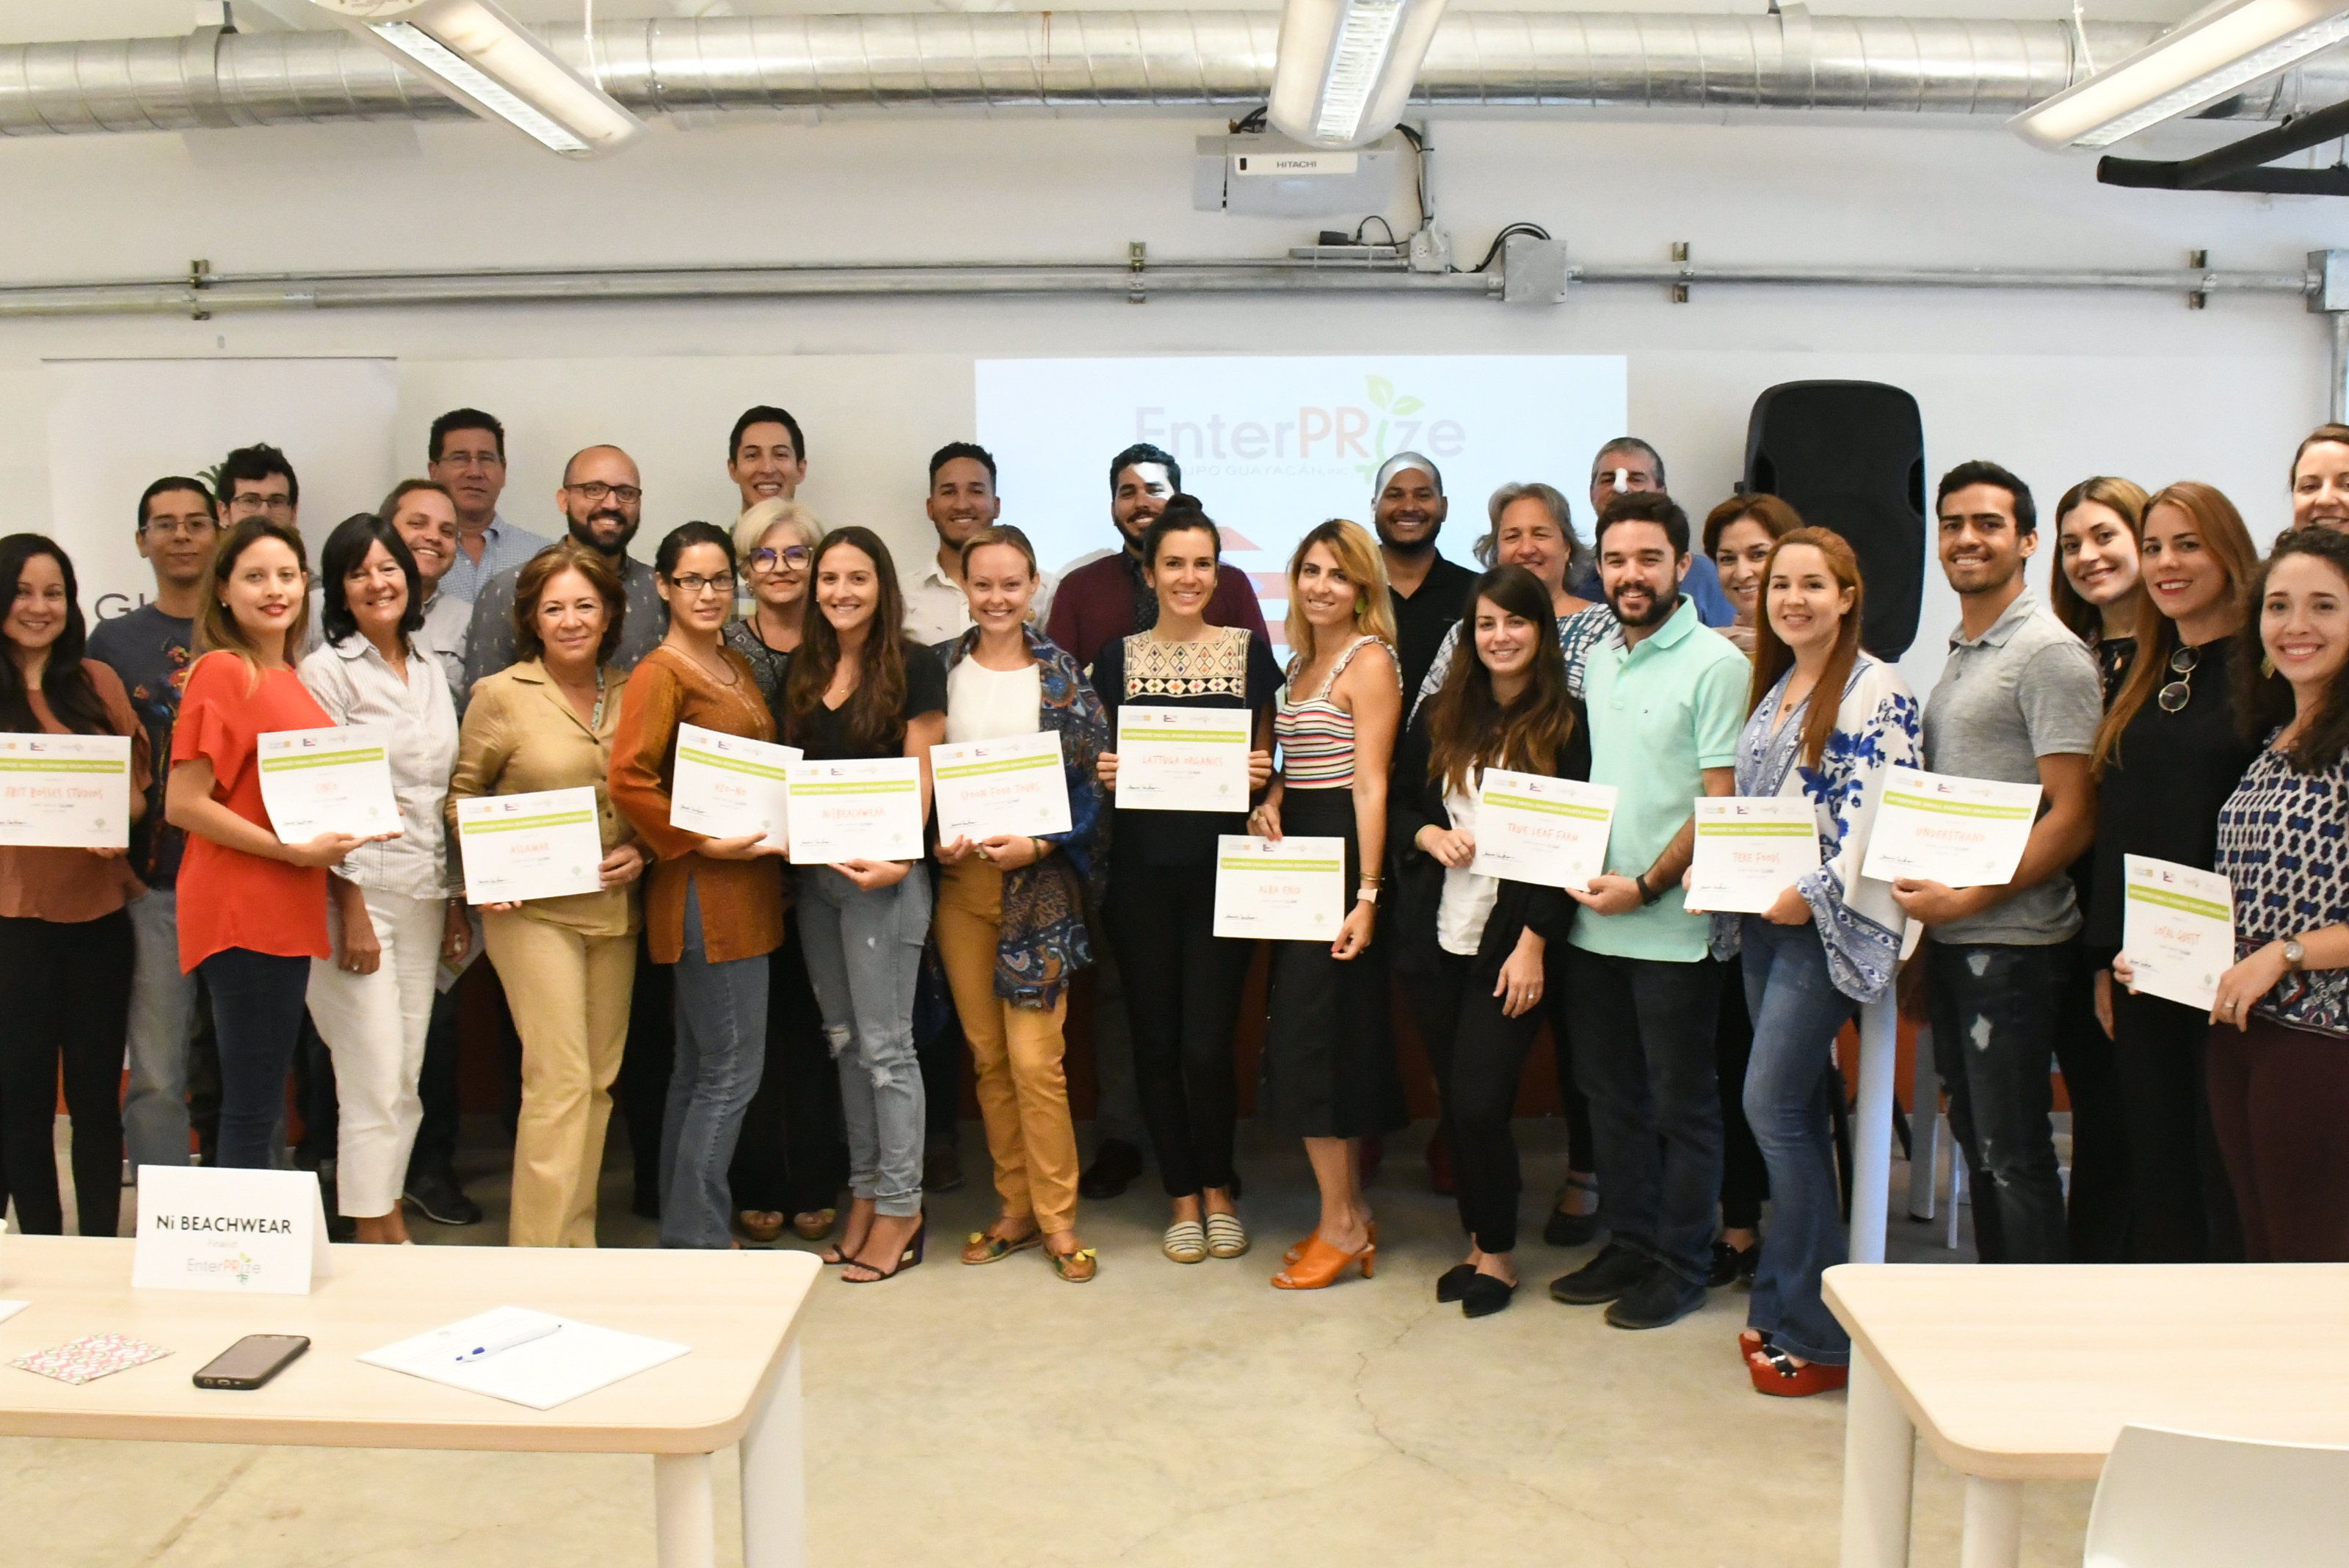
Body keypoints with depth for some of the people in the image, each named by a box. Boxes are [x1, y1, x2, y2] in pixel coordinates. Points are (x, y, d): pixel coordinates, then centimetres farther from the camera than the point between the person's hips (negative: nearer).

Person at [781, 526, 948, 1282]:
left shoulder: (914, 666, -7)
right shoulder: (805, 668, 11)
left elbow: (922, 777, -9)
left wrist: (896, 860, -21)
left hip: (883, 872, -6)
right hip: (814, 871, 6)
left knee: (884, 1044, -2)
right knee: (845, 1040, 12)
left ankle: (899, 1208, 8)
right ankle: (864, 1196, 22)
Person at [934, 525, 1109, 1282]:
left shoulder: (1063, 676, -1)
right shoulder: (941, 669, 6)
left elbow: (1093, 783, -3)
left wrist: (1038, 846, -15)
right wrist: (933, 841, -6)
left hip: (1038, 882, -3)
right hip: (959, 879, 3)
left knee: (1036, 1058, -7)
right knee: (988, 1055, 9)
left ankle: (1057, 1217, 8)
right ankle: (1016, 1209, 22)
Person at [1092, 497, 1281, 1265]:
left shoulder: (1249, 648, 4)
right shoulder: (1118, 656, 7)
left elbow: (1265, 756, 9)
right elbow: (1102, 757, 13)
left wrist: (1261, 774, -11)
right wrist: (1103, 773, -8)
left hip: (1221, 864, -2)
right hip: (1142, 866, 2)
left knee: (1207, 1042, -4)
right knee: (1154, 1038, 6)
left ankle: (1218, 1188, 20)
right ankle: (1182, 1197, 23)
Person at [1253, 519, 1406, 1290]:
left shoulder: (1369, 661, -11)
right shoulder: (1300, 662, 16)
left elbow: (1371, 785, -17)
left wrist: (1367, 893, -21)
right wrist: (1270, 802, -1)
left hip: (1341, 857, -9)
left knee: (1307, 1037, -6)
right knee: (1335, 1038, 12)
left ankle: (1340, 1227, 4)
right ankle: (1351, 1214, 21)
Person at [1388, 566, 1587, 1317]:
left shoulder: (1566, 724, -4)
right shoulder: (1438, 717, 8)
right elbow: (1398, 804, 15)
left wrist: (1534, 942, -12)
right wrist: (1430, 836, -7)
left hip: (1511, 942, -4)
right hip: (1434, 937, 4)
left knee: (1479, 1103, -6)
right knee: (1454, 1100, 10)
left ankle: (1499, 1254, 14)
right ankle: (1478, 1241, 26)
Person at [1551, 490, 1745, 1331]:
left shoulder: (1714, 665, -10)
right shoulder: (1597, 659, 11)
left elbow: (1721, 803, -14)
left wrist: (1645, 885, -17)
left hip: (1672, 925, -7)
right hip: (1594, 918, 7)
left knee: (1681, 1103, 5)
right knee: (1610, 1091, 15)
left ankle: (1682, 1264, 18)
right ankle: (1629, 1242, 29)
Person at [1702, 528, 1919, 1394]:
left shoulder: (1877, 691, -9)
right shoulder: (1772, 688, 17)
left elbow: (1877, 813, -17)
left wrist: (1814, 891, -22)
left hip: (1827, 921, -8)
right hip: (1761, 915, 8)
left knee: (1773, 1103, -10)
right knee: (1797, 1108, 11)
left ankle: (1811, 1331, 1)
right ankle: (1785, 1305, 19)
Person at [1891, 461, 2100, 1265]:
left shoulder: (2049, 652, -10)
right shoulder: (1957, 652, 16)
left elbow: (2074, 816, -15)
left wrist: (1967, 898, -18)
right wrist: (1921, 923, 14)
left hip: (2012, 942, -8)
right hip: (1950, 937, 8)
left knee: (2014, 1155, -2)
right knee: (1976, 1142, 15)